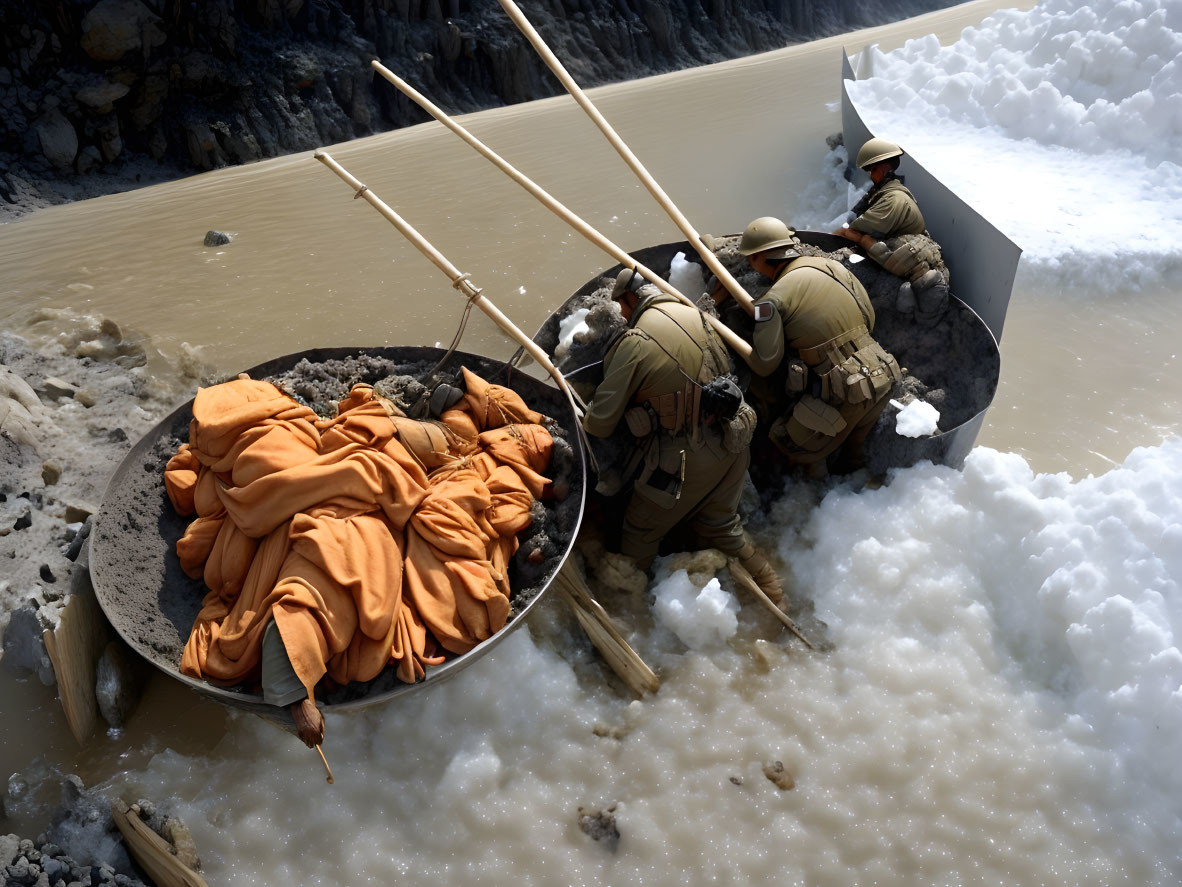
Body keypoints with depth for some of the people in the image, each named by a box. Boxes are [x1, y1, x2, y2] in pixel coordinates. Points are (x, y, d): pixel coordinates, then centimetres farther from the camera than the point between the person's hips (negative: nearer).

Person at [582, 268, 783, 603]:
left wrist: (587, 420, 11)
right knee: (721, 526, 26)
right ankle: (769, 586, 30)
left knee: (640, 537, 13)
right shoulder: (694, 314, 2)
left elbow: (601, 423, -12)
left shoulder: (635, 342, -16)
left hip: (686, 460, -6)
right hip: (733, 440, 7)